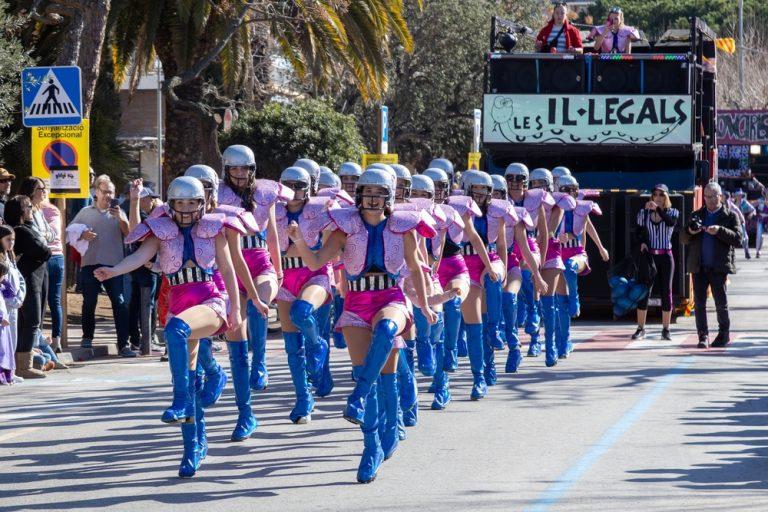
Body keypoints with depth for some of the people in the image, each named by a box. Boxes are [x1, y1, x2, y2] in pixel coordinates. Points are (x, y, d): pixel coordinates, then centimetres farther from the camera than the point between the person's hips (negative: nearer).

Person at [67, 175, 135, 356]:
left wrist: (121, 218, -16)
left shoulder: (118, 212, 10)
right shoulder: (86, 212, 11)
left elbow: (129, 233, -2)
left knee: (120, 304, -7)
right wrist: (82, 235, -7)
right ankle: (87, 337, 27)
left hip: (114, 264, -1)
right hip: (90, 264, 1)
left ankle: (123, 344, -8)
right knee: (89, 302, 9)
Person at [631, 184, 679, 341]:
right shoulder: (644, 213, 7)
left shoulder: (672, 212, 2)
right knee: (644, 291, -2)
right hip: (648, 255, 1)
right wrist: (642, 243, -9)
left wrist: (658, 209, -33)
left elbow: (671, 222, -21)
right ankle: (641, 329, 4)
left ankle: (666, 329, 8)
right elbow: (639, 233, 12)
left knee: (666, 292, 1)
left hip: (666, 256, -1)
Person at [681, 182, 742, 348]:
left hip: (719, 267, -3)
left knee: (721, 303, 0)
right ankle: (703, 336, 5)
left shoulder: (730, 216, 4)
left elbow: (738, 239, -7)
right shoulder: (697, 215, 15)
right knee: (699, 302, 0)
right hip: (699, 267, 3)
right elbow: (684, 239, 16)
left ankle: (724, 334, 14)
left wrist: (719, 231, -20)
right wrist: (689, 231, -7)